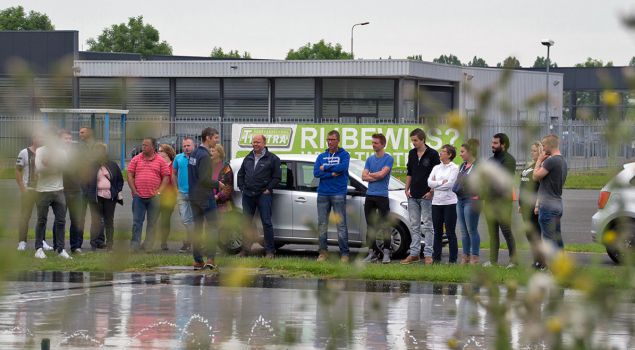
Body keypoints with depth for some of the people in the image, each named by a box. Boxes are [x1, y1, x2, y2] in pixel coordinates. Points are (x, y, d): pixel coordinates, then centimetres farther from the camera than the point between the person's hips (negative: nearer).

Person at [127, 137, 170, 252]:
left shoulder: (160, 161, 5)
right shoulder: (136, 159, 8)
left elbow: (166, 177, 4)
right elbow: (130, 175, 6)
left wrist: (159, 191, -6)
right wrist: (134, 191, -2)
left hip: (154, 197, -1)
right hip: (138, 196, 1)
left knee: (152, 223, 2)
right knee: (137, 221, -1)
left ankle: (148, 245, 7)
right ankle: (135, 245, 0)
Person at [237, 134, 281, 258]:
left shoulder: (272, 159, 0)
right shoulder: (248, 158, 16)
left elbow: (277, 177, -2)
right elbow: (241, 174, 23)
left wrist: (268, 189, -9)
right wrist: (242, 187, 10)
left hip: (263, 195, -5)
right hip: (248, 195, 5)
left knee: (266, 223, -7)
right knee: (246, 222, 8)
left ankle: (270, 251, -5)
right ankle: (245, 249, 16)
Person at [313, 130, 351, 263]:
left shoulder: (344, 155, 3)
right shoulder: (322, 156, 13)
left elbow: (343, 167, -17)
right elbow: (316, 173, 0)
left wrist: (325, 168, -8)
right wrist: (332, 173, -12)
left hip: (338, 194, -4)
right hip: (323, 194, 4)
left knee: (341, 224, -6)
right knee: (322, 224, 5)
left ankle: (344, 253, -4)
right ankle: (323, 251, 12)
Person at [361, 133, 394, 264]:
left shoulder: (388, 159, -4)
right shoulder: (370, 159, 13)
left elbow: (382, 174, -15)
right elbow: (364, 176, 5)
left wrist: (370, 175, 1)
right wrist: (376, 177, -8)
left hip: (382, 196, -6)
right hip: (370, 196, 6)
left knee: (384, 225, -4)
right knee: (371, 226, 7)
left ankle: (386, 253, -1)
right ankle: (372, 253, 12)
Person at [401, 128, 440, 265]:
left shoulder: (432, 154, -8)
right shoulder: (412, 154, 9)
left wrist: (432, 192, -13)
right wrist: (407, 189, 8)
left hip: (426, 196, -6)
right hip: (413, 196, 6)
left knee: (428, 226, -1)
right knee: (414, 226, 8)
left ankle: (428, 254, 2)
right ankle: (414, 253, 12)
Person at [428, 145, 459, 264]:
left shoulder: (454, 168, -2)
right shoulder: (436, 168, 14)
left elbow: (450, 184, -14)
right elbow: (429, 182, 2)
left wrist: (435, 184, -5)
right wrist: (442, 182, -10)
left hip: (449, 203, -5)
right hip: (436, 202, 5)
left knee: (450, 232, -4)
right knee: (437, 232, 8)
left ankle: (453, 259, 0)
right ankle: (436, 257, 12)